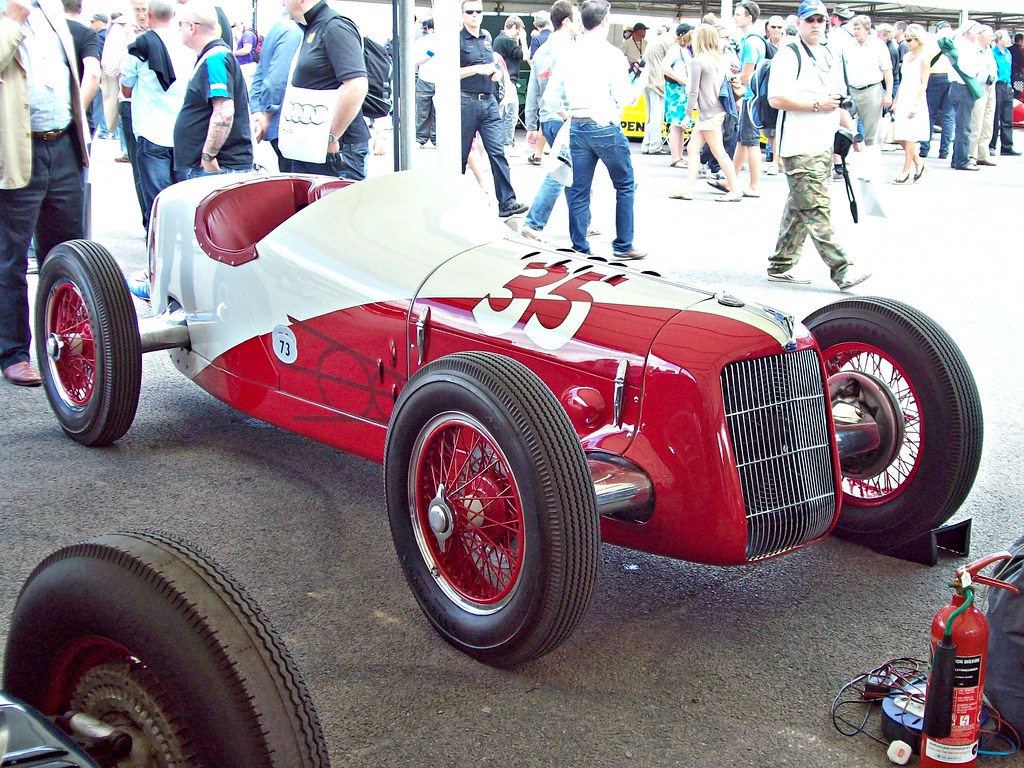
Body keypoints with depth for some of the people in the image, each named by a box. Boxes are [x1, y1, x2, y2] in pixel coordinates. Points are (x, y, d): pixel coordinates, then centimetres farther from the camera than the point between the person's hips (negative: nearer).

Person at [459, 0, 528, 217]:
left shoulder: (486, 40, 16)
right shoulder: (458, 40, -3)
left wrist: (496, 72, 8)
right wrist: (478, 69, -17)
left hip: (489, 102, 5)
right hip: (466, 102, -5)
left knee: (497, 152, -3)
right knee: (461, 154, 5)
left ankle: (507, 202, -7)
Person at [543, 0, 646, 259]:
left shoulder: (569, 54, 4)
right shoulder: (611, 53, -9)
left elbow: (550, 98, 5)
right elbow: (624, 97, -10)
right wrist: (641, 82, 9)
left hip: (577, 129, 5)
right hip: (606, 128, -4)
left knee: (579, 191, 8)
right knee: (625, 186, 10)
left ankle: (579, 248, 11)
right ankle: (623, 246, 11)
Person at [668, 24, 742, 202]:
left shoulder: (698, 61, -11)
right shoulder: (720, 60, 11)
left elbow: (694, 91, -12)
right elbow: (730, 81, 13)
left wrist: (688, 114, -6)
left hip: (709, 113, -9)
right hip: (717, 111, 9)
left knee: (718, 151, -4)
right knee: (693, 148, 10)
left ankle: (735, 190, -1)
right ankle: (688, 189, 8)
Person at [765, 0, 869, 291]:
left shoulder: (832, 58, 20)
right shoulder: (789, 55, -7)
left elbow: (839, 100, 29)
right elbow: (776, 98, -18)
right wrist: (817, 104, -15)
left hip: (824, 145, 9)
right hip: (799, 147, -9)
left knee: (799, 209, 11)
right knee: (817, 210, -11)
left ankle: (781, 266, 19)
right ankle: (841, 270, -15)